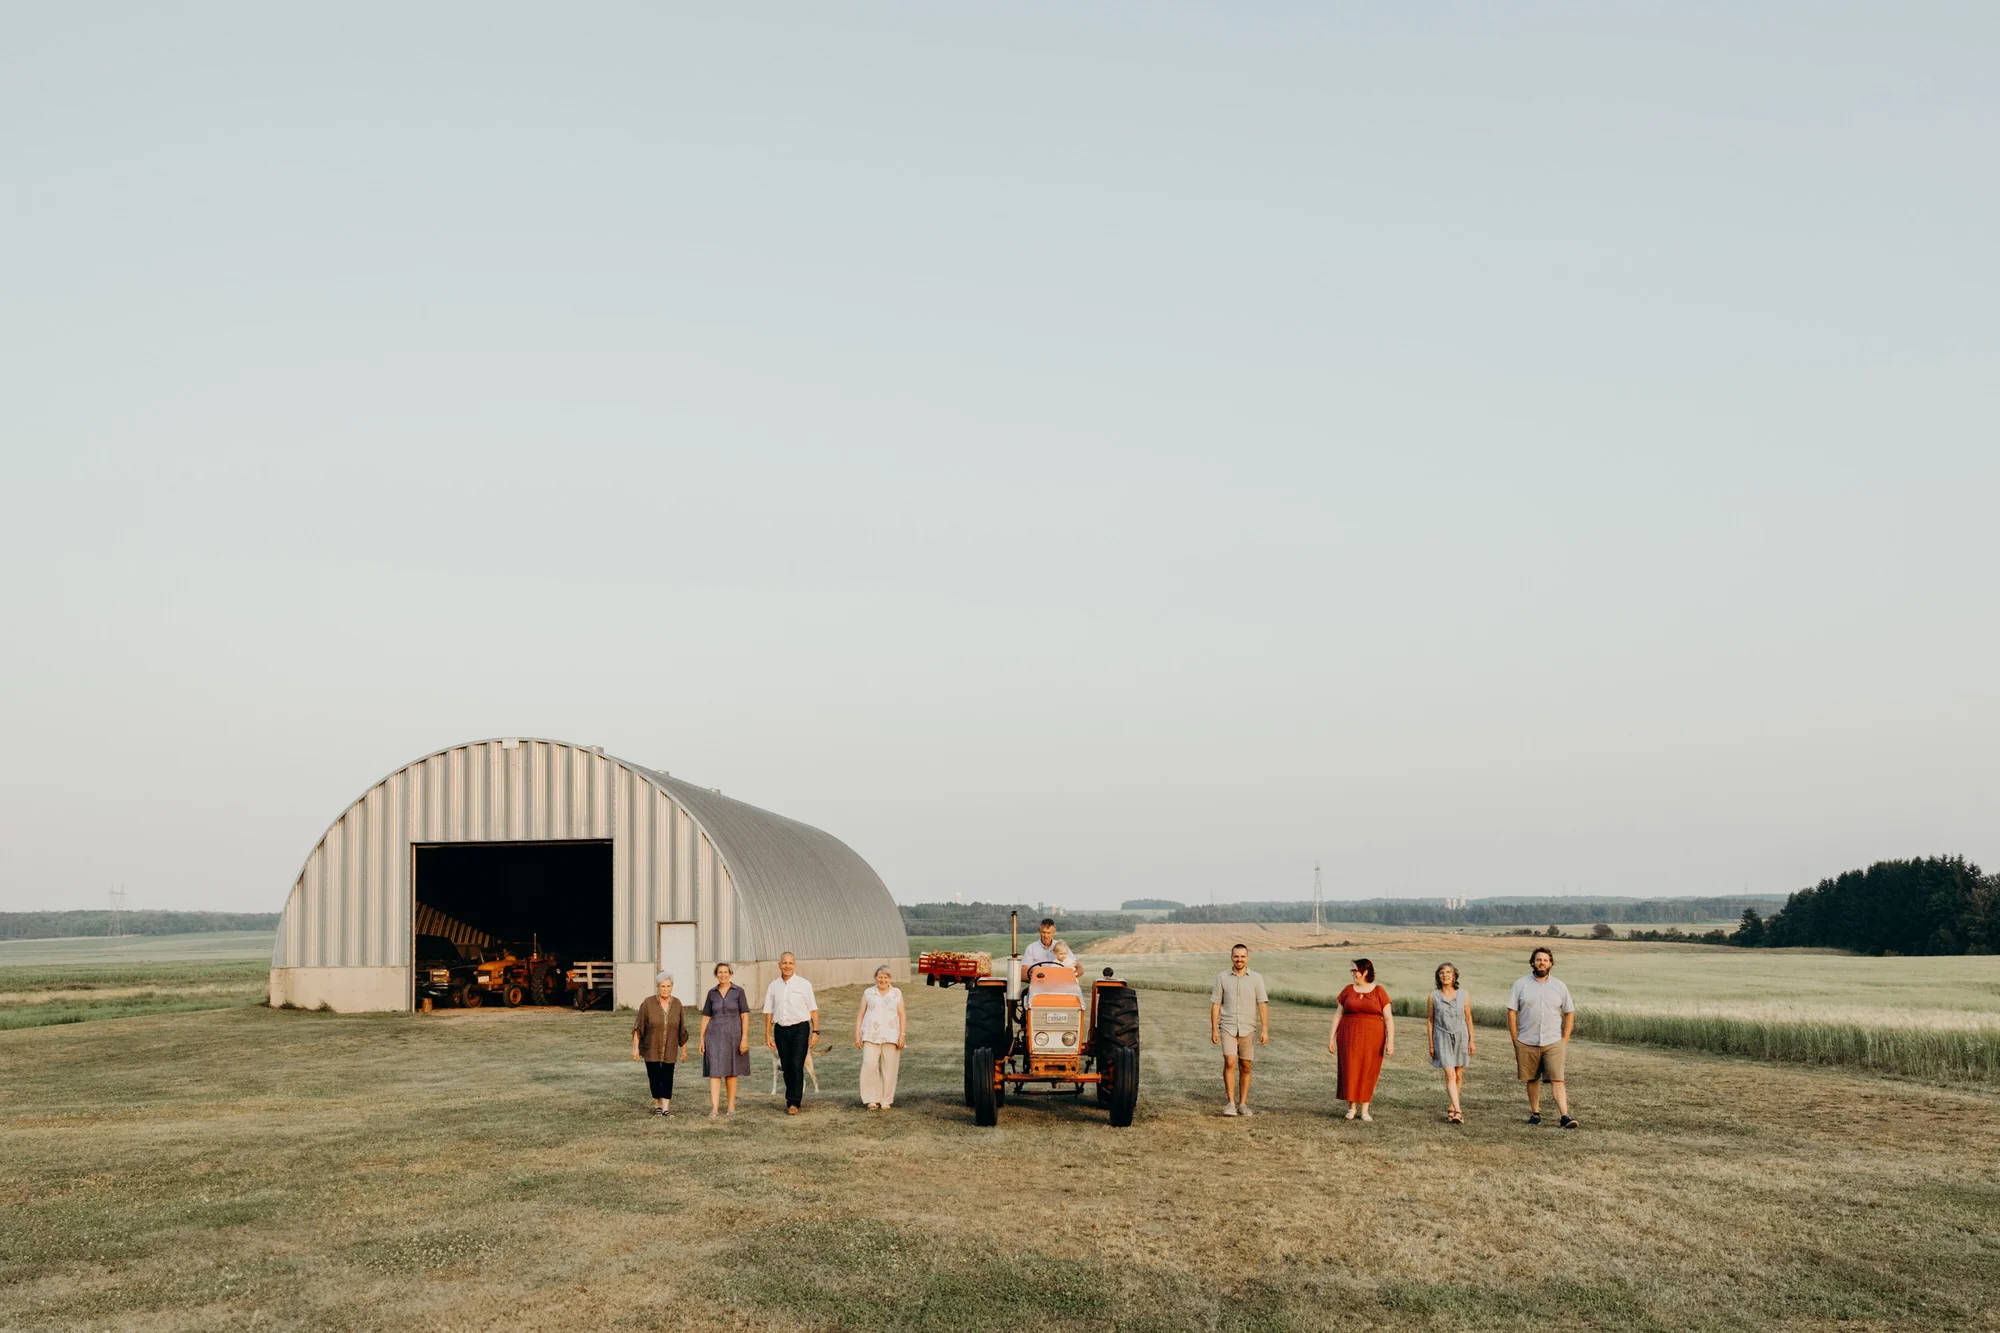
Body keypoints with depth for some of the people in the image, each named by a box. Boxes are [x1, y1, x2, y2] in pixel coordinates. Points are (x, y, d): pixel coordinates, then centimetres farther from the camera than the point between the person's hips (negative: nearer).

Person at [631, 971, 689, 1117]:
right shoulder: (648, 1003, -13)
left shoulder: (676, 1004, -4)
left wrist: (684, 1048, 7)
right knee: (654, 1077, 4)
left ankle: (666, 1108, -1)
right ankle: (657, 1105, 21)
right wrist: (635, 1047, -12)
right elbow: (638, 1027, -9)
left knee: (667, 1077, -2)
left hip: (669, 1049, 1)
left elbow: (681, 1029, 3)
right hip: (651, 1048, -1)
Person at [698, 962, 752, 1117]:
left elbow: (745, 1016, -5)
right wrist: (702, 1039, 4)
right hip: (715, 1036, 1)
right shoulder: (712, 993, 5)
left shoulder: (738, 991, -3)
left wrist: (744, 1038, -13)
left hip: (733, 1035, -1)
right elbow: (706, 1017, 9)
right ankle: (714, 1109, -13)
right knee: (714, 1071, -9)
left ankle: (731, 1107, 19)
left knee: (731, 1072, 7)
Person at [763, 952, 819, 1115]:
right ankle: (790, 1100, 21)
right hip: (781, 1030, 3)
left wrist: (815, 1031, -5)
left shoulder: (804, 984, 0)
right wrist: (767, 1035, 6)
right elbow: (768, 1012, 10)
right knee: (786, 1068, 9)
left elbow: (813, 1010, 1)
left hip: (800, 1029, -3)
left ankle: (794, 1103, -8)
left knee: (797, 1066, -10)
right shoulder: (773, 986, 7)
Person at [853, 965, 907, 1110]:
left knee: (889, 1068, -1)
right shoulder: (868, 993, 11)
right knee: (869, 1065, -14)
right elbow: (860, 1014, 10)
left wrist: (902, 1035, -1)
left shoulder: (896, 993, 11)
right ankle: (872, 1099, -5)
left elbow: (902, 1015, 8)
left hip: (891, 1037, 0)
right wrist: (857, 1035, 3)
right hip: (871, 1036, 0)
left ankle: (886, 1100, 10)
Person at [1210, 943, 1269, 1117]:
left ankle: (1242, 1104, 15)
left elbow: (1263, 1005, -1)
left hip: (1247, 1029, 1)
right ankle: (1230, 1103, -9)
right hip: (1228, 1028, -1)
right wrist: (1214, 1030, -1)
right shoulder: (1222, 978, 3)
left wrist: (1264, 1030, -9)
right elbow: (1215, 1004, 4)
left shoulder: (1256, 979, 2)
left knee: (1245, 1067, 5)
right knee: (1229, 1063, -14)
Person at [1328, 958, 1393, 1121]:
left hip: (1372, 1038, -1)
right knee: (1350, 1071, -2)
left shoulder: (1379, 992, -1)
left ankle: (1364, 1110, 10)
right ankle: (1352, 1107, 11)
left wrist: (1390, 1041, -11)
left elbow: (1388, 1019, -3)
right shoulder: (1348, 990, 5)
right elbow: (1338, 1016, 7)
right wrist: (1331, 1038, 2)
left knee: (1368, 1072, 2)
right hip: (1349, 1037, 1)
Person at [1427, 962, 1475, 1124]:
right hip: (1443, 1037, -2)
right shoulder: (1434, 996, -1)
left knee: (1458, 1075, 7)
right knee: (1450, 1075, -12)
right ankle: (1458, 1111, -18)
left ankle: (1452, 1108, 22)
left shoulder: (1463, 994, 2)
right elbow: (1431, 1021, 5)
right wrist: (1431, 1044, 4)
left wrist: (1471, 1041, 5)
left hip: (1461, 1037, 2)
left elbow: (1468, 1018, 7)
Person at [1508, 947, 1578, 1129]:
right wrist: (1515, 1040, -3)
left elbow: (1569, 1013, 10)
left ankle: (1565, 1116, -14)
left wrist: (1565, 1039, 3)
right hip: (1527, 1043, 0)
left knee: (1557, 1080, -9)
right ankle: (1535, 1113, 21)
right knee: (1532, 1079, 9)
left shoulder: (1559, 986, 5)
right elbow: (1511, 1012, 1)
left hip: (1553, 1043, 0)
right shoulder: (1521, 984, 2)